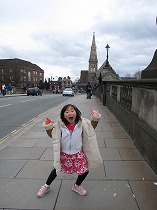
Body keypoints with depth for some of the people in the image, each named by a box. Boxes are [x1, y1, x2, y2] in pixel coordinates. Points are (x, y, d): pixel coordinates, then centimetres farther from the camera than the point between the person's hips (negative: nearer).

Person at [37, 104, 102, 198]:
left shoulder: (82, 123, -15)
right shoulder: (60, 125, -17)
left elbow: (92, 127, -1)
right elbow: (52, 135, -5)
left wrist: (95, 119, -20)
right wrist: (48, 128, -24)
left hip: (78, 154, 1)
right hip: (64, 154, -1)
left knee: (85, 170, 4)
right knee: (56, 169, 16)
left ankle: (77, 186, 38)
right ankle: (46, 186, 44)